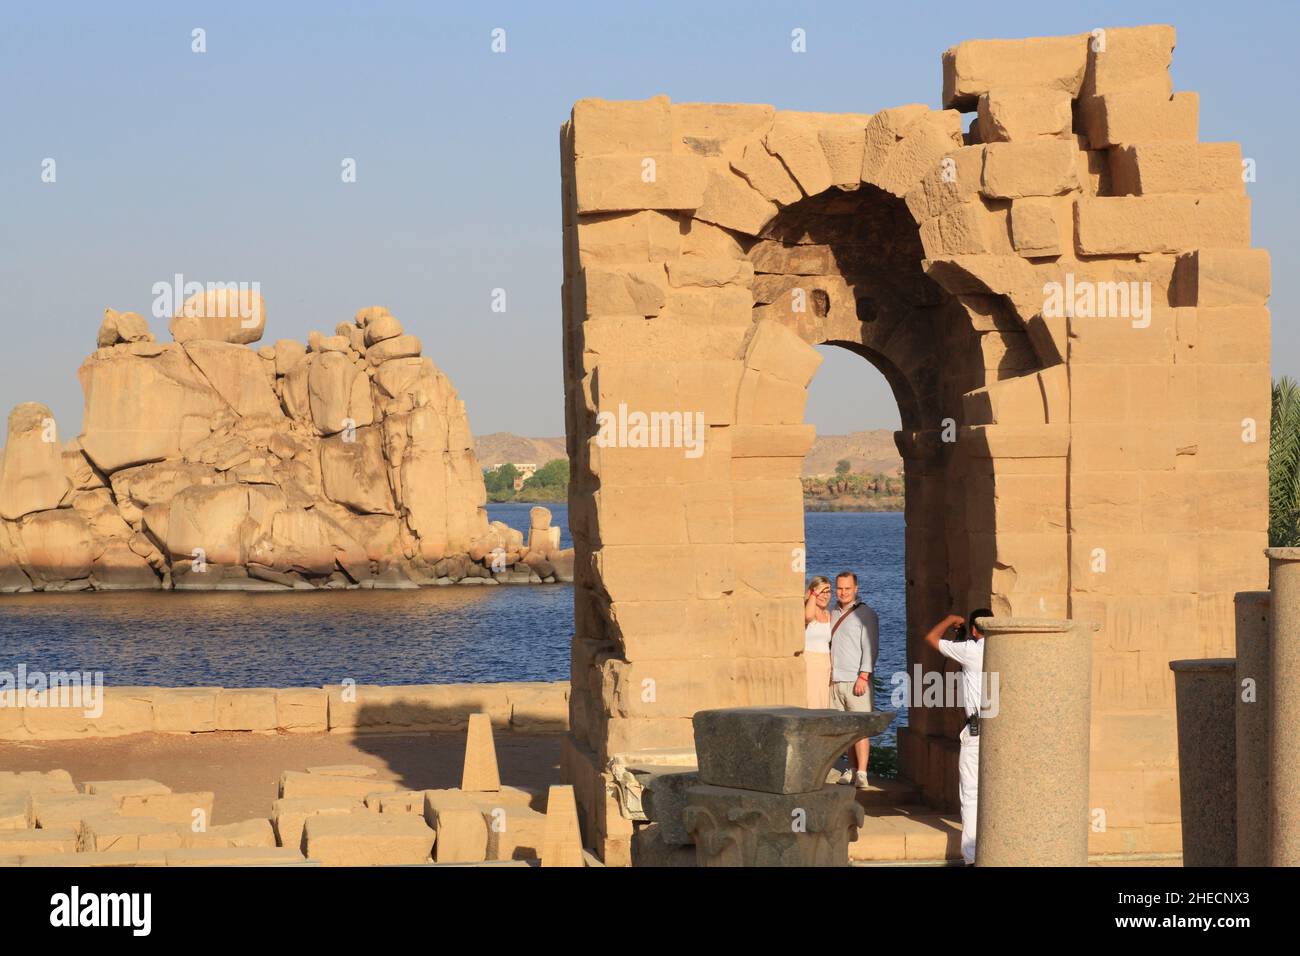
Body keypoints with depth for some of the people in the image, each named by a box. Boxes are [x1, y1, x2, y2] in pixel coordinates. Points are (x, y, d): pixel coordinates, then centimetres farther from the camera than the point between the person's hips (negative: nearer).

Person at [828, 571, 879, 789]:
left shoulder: (865, 614, -1)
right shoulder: (833, 614, 17)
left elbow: (870, 647, -7)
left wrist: (863, 677, -15)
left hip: (855, 681, -6)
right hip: (835, 680, 6)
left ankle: (861, 774, -15)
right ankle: (852, 769, 10)